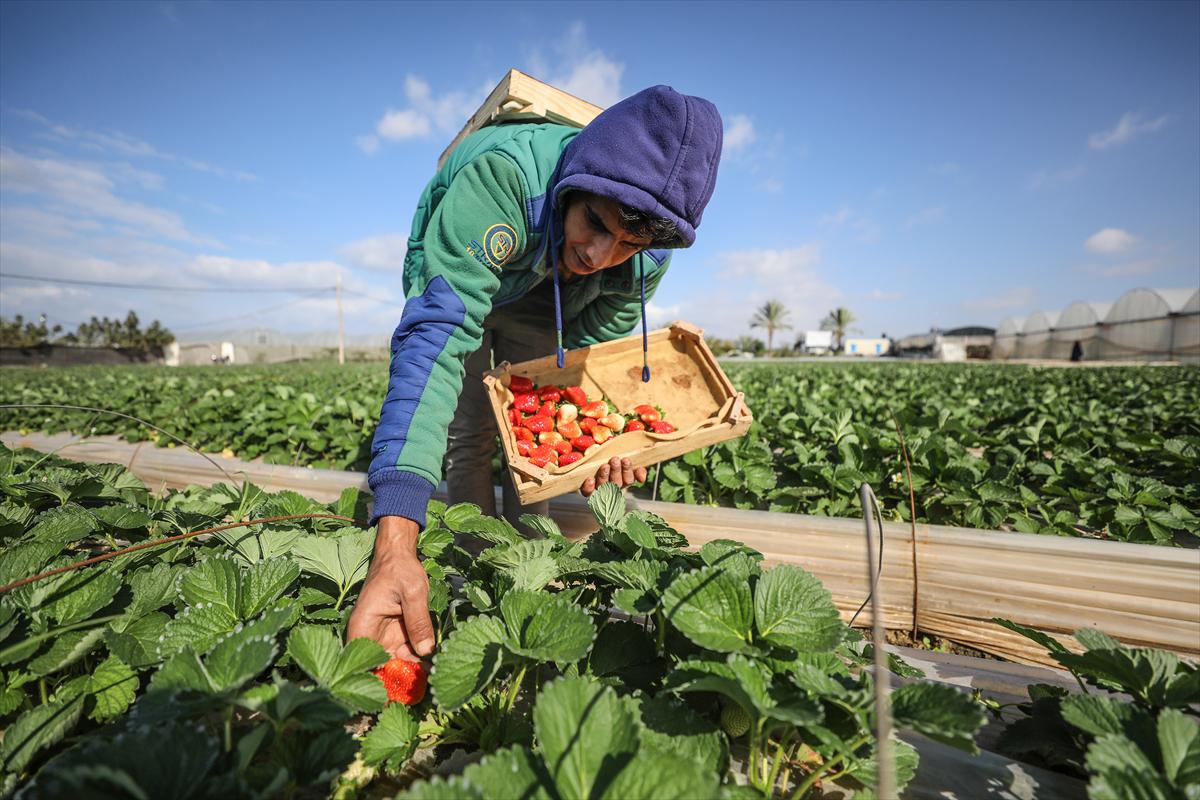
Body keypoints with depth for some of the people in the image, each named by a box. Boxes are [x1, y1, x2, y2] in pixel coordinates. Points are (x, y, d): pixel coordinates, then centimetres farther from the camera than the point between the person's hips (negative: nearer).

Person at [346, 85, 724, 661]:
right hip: (454, 281, -2)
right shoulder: (503, 177, -45)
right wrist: (395, 544, -61)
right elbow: (434, 337, -53)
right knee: (469, 438, -11)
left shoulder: (648, 256, -28)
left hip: (544, 305, 3)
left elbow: (596, 348, -13)